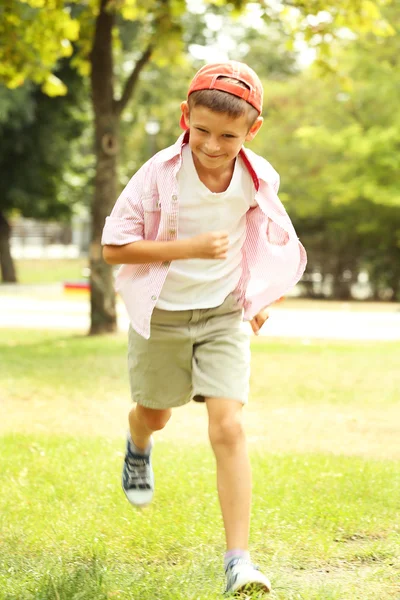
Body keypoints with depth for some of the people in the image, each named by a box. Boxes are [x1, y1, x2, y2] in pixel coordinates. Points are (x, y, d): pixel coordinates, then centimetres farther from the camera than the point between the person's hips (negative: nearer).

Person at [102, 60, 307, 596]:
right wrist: (189, 247, -28)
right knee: (156, 414, 22)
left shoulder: (260, 179, -11)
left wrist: (262, 299, 11)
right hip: (161, 313, 0)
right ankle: (138, 449, 62)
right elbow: (113, 247, -20)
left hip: (224, 315, 0)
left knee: (228, 428, -14)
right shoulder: (160, 173, -22)